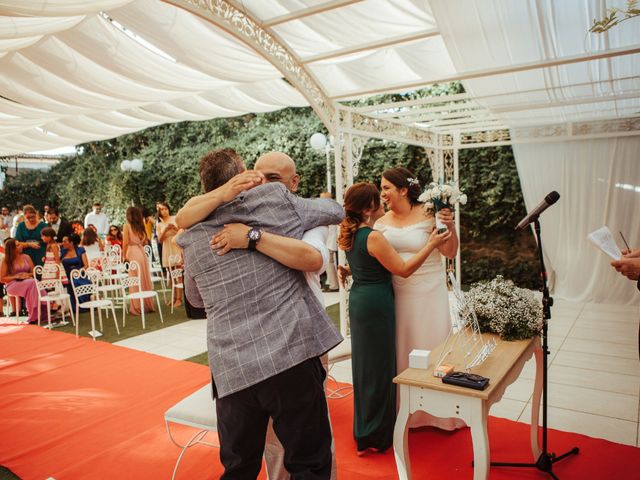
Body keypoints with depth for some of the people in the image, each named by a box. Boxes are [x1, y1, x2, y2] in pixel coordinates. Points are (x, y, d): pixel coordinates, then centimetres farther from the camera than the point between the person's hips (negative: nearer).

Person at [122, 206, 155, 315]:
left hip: (132, 254, -5)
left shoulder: (127, 225, -3)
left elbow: (125, 243, -8)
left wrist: (124, 255, 2)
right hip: (142, 253, 5)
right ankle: (147, 305, 18)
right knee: (145, 279, 11)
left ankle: (137, 308, 4)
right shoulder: (141, 225, 12)